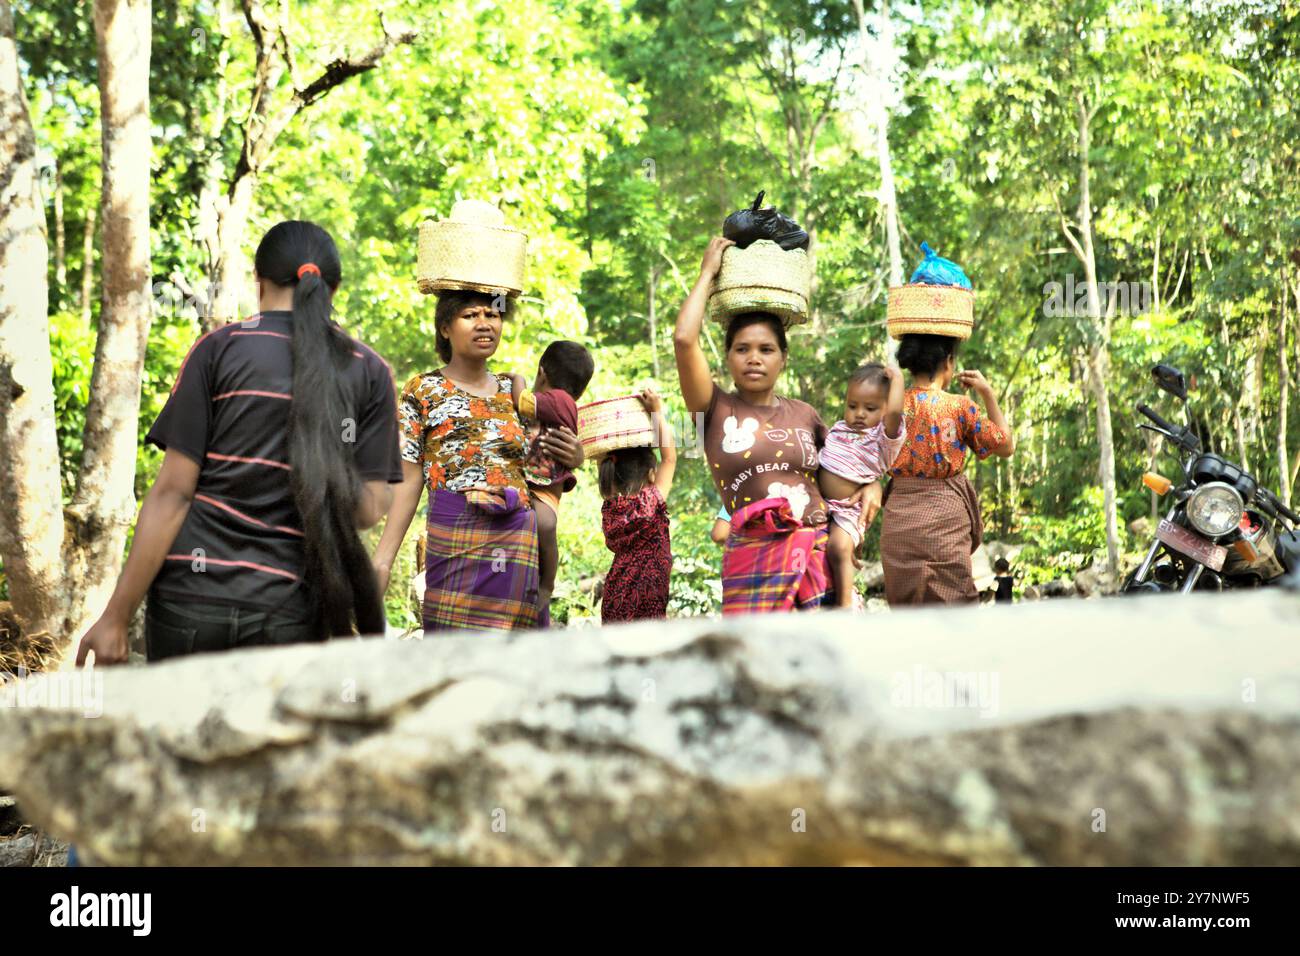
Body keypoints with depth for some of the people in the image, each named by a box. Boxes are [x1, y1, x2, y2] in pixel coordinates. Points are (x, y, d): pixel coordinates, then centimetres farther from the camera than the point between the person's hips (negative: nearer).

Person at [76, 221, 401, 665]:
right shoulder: (370, 373, 5)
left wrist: (116, 616, -2)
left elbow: (172, 492, -4)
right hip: (290, 611, 1)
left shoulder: (219, 349, 0)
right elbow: (369, 508, 1)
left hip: (194, 597, -1)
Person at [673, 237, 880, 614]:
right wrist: (708, 273, 3)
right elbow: (684, 339, -9)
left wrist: (871, 484, 8)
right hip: (754, 555, -3)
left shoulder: (803, 414, 15)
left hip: (820, 548, 3)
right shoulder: (716, 410, 5)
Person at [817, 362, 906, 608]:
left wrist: (897, 378, -16)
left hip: (848, 509, -8)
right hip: (819, 503, 8)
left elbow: (894, 411, -29)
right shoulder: (838, 429, 12)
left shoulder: (884, 437, -9)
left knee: (839, 546, -27)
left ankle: (846, 602, -17)